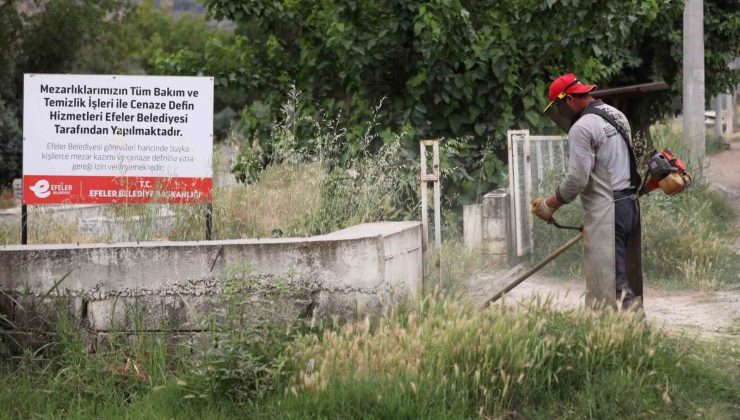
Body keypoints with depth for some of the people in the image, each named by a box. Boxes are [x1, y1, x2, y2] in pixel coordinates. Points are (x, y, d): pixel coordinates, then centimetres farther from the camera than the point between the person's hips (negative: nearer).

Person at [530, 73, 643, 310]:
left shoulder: (582, 128, -13)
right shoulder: (617, 116, 17)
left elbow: (577, 179, -17)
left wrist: (550, 205, -5)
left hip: (605, 214, -9)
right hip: (630, 205, 9)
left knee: (606, 283, -10)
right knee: (629, 278, 10)